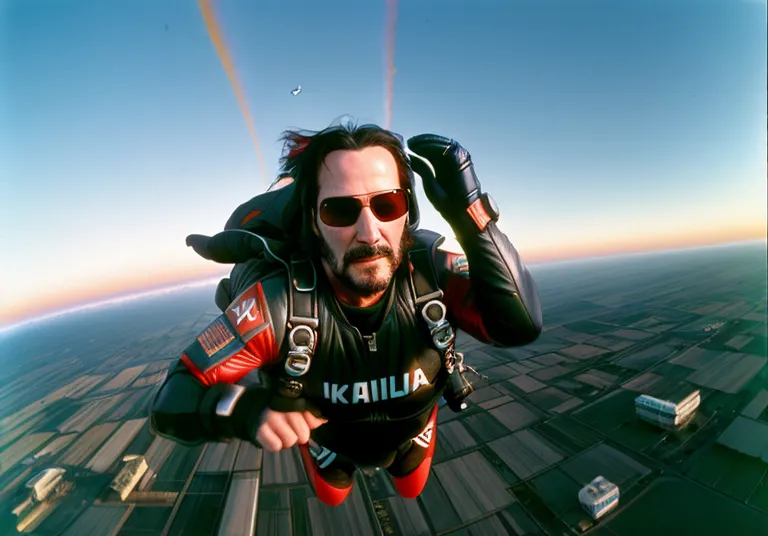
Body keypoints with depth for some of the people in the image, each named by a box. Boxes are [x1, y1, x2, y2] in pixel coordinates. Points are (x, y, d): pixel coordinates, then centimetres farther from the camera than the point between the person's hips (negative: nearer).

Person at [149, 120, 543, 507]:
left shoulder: (431, 271, -38)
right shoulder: (278, 302, -42)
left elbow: (522, 325, -45)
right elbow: (171, 402, -34)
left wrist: (471, 212, -53)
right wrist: (244, 409, -56)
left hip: (411, 428, 1)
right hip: (327, 437, 0)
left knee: (412, 488, 36)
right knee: (332, 498, 36)